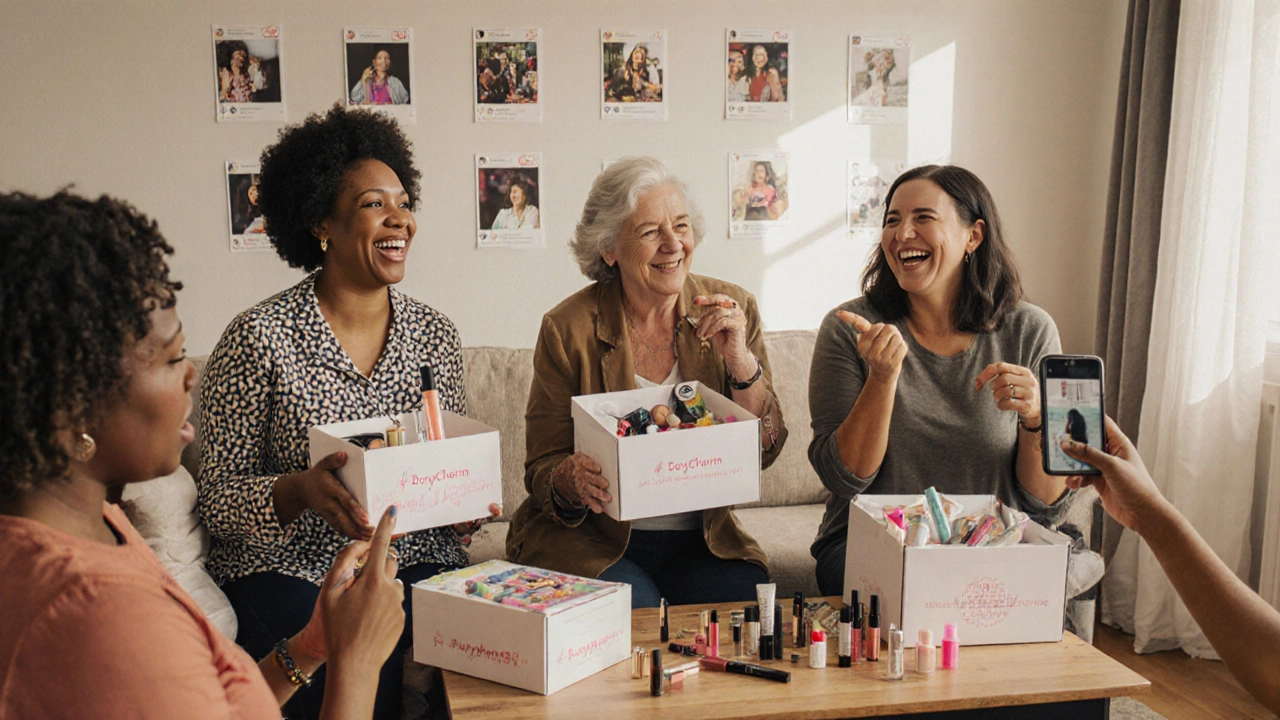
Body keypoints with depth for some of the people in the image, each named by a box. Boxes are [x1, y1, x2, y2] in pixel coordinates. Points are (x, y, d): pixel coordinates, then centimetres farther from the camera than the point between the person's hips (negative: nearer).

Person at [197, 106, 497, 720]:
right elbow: (217, 497, -5)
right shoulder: (260, 337, -6)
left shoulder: (434, 334, 8)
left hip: (413, 561, 4)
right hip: (285, 570, -3)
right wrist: (301, 490, -24)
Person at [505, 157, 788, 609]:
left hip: (701, 540, 3)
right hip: (595, 542, -3)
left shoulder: (732, 310, 0)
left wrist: (740, 359, -19)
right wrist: (572, 479, -28)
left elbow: (764, 451, -3)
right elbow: (542, 468, -4)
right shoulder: (569, 329, -8)